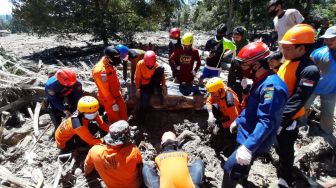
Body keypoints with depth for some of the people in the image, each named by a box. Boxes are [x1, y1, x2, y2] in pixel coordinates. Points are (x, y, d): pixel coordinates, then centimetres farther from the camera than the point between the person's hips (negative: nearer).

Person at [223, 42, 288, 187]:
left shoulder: (271, 86, -29)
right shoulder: (261, 81, 5)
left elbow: (266, 122, -33)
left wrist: (248, 147, -36)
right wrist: (238, 120, 23)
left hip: (255, 142, -10)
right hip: (249, 135, 10)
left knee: (230, 168, -8)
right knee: (243, 164, 32)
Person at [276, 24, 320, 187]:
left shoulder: (309, 71, -22)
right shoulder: (288, 62, 4)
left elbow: (298, 100, -27)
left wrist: (279, 121, -30)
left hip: (287, 118, -8)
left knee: (285, 147, 10)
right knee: (279, 143, 27)